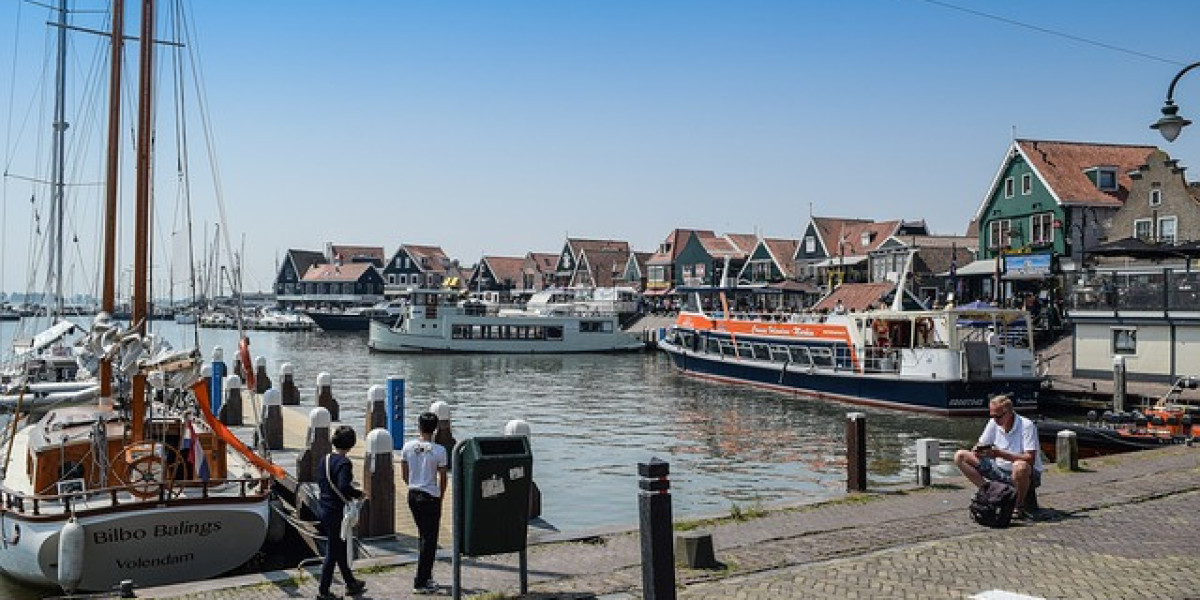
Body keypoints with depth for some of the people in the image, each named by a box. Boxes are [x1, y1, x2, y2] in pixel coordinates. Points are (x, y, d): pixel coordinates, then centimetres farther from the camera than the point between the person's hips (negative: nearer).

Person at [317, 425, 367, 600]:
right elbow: (344, 487, -30)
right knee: (333, 551, 3)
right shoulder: (344, 462, -20)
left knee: (340, 547, 20)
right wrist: (358, 494, -14)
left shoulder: (326, 459, 5)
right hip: (336, 511, -9)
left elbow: (319, 481, 13)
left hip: (324, 508, 9)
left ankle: (351, 584, 33)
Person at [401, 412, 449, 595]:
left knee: (423, 536, 20)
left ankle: (426, 576, 27)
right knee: (429, 539, 3)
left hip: (413, 495, 5)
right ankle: (421, 583, 4)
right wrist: (440, 498, 8)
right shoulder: (439, 450, -14)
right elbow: (442, 478, -7)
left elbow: (404, 474, 6)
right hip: (431, 497, -5)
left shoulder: (408, 447, -2)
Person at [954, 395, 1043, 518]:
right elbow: (979, 446, 7)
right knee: (960, 456, -5)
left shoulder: (1027, 426, -18)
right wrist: (977, 451, -19)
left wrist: (999, 454, -32)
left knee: (1020, 466, -44)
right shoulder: (994, 424, -2)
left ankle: (1020, 506, -16)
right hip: (1000, 470, 6)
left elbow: (1030, 459, -27)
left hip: (1026, 475, -6)